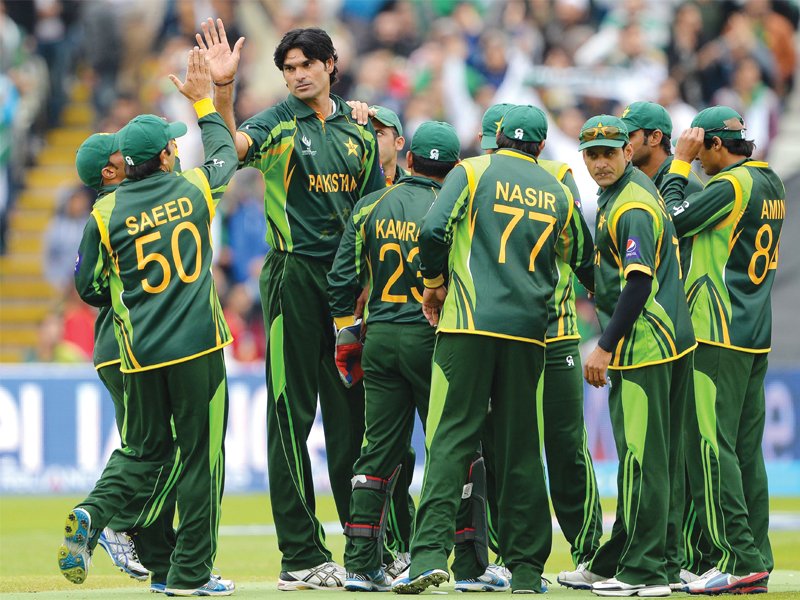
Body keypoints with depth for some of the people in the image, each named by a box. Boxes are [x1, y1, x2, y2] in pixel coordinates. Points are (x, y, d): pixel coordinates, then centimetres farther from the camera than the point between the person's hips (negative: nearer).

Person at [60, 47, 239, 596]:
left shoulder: (106, 213, -1)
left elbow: (89, 288, 7)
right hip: (198, 346, -2)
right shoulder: (194, 189, -1)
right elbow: (225, 154, 21)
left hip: (140, 354, 2)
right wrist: (204, 101, 31)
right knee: (200, 454, 5)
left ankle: (92, 515, -11)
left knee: (144, 449, 16)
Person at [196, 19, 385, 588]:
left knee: (353, 414, 8)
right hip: (294, 274, -4)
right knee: (292, 415, -4)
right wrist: (223, 88, -38)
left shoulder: (358, 130, 13)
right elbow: (233, 146, -23)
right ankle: (301, 556, -3)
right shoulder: (277, 124, -1)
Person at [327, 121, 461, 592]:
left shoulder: (371, 207, 7)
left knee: (379, 451, 7)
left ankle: (361, 564, 3)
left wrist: (347, 332, 14)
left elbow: (342, 278, 6)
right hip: (431, 337, -4)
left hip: (379, 340, 4)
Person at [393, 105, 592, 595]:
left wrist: (434, 284, 5)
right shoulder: (558, 193, 14)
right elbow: (565, 258, 18)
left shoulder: (473, 171, 3)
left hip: (469, 322, -3)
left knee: (451, 438, -6)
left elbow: (435, 229, -9)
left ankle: (431, 552, -19)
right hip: (529, 330, 3)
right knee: (521, 447, 8)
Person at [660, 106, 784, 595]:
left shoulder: (733, 184, -13)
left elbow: (676, 219, -13)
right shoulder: (771, 184, 14)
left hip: (720, 335, -9)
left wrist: (681, 163, -4)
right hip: (756, 335, 9)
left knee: (711, 445, -9)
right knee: (746, 449, 9)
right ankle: (757, 562, 9)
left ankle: (738, 558, -14)